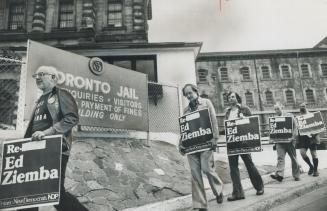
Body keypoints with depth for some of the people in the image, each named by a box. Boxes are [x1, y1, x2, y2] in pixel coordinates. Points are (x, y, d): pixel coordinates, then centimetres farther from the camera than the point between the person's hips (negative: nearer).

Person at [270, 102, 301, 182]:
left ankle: (296, 175, 21)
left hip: (289, 140, -1)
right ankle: (279, 174, -21)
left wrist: (293, 136, -13)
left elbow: (294, 127, 0)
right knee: (280, 157, -12)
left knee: (293, 158, 8)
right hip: (279, 141, 1)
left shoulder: (289, 116, 4)